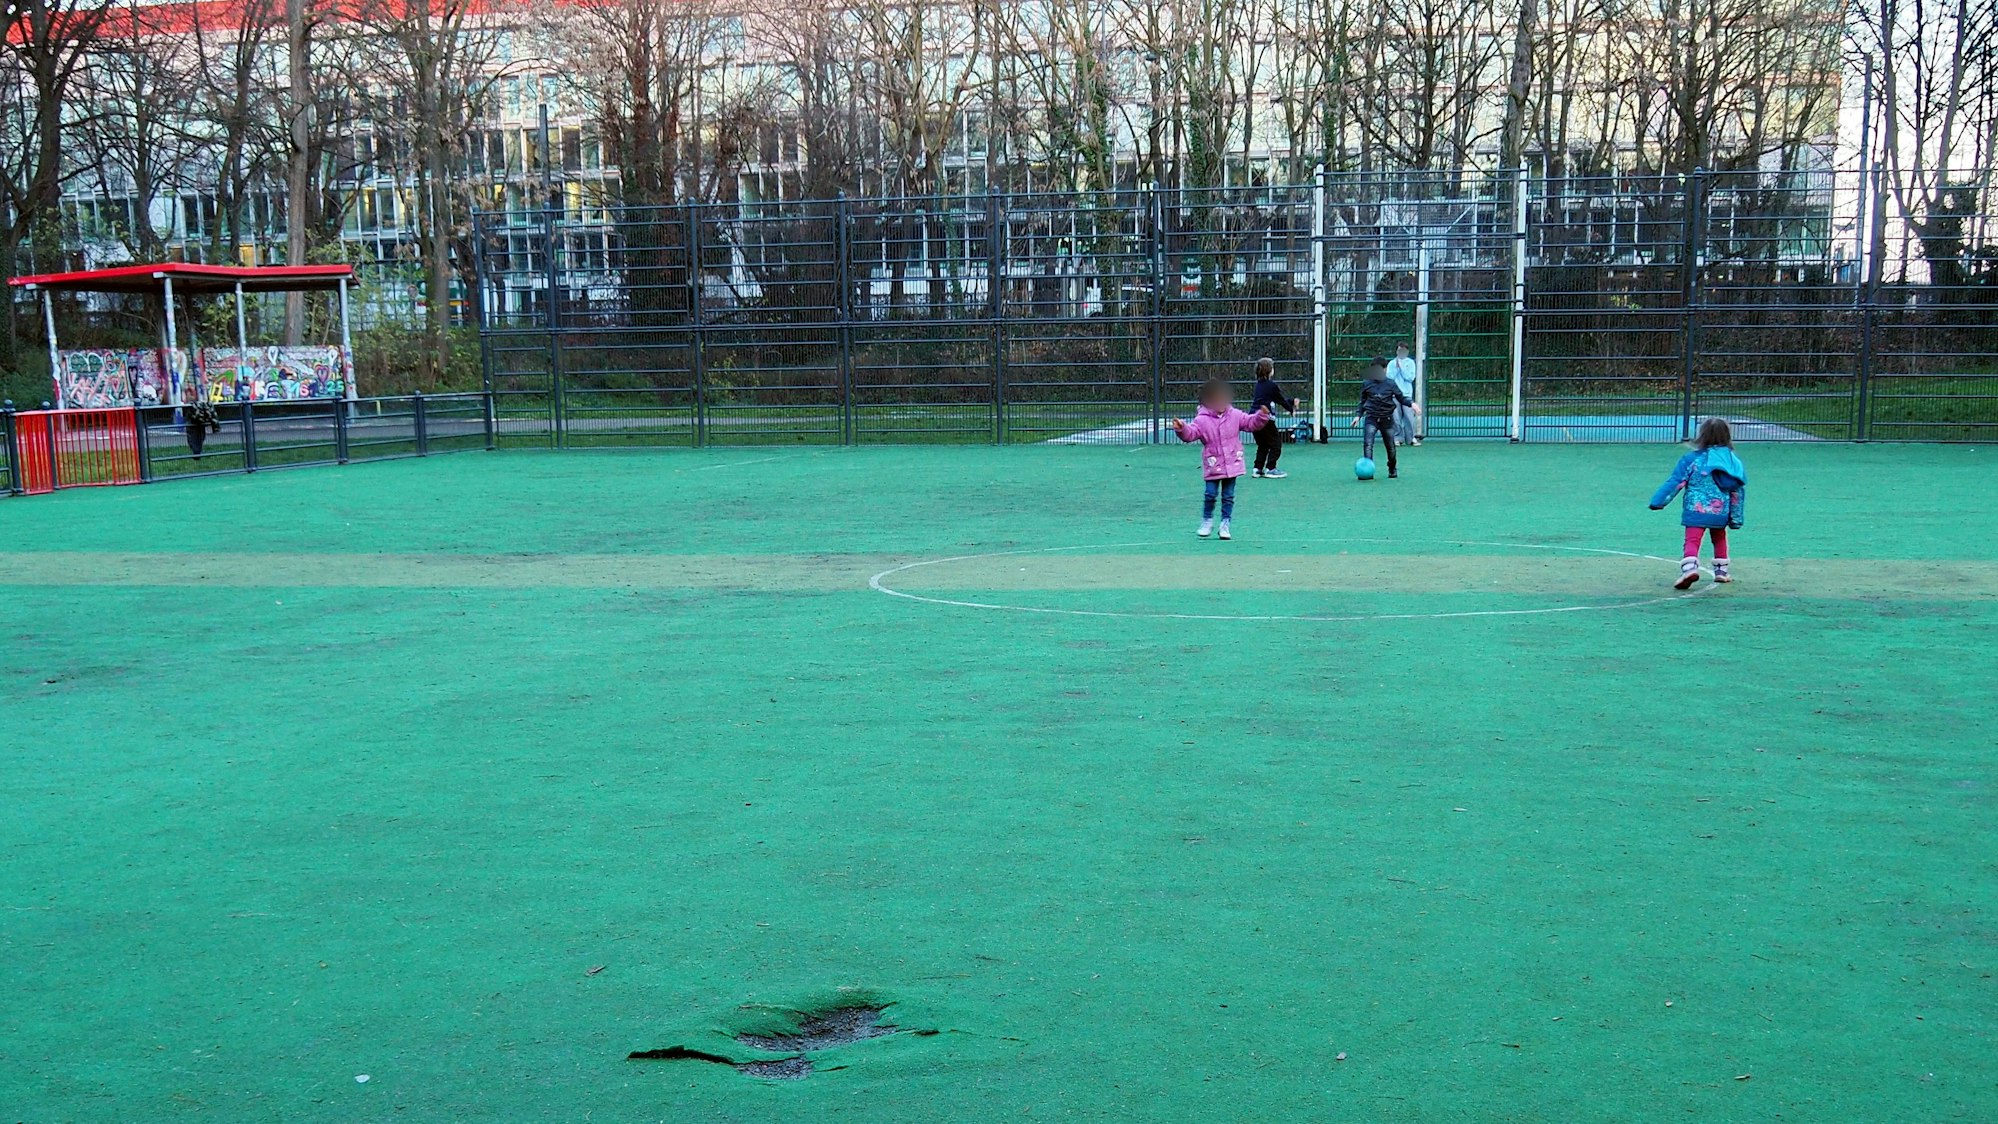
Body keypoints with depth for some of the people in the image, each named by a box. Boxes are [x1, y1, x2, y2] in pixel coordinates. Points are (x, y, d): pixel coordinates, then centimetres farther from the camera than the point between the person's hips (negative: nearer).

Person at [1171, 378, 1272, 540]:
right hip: (1213, 465, -2)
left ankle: (1225, 524, 14)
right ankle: (1207, 521, 18)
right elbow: (1190, 433, -17)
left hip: (1232, 465, 2)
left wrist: (1261, 416, -9)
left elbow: (1251, 422, 9)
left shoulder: (1235, 416, 4)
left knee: (1228, 496, 6)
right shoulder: (1202, 420, -6)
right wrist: (1182, 428, -37)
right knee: (1211, 494, -2)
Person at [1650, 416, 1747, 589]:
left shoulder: (1692, 459, -4)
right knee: (1720, 538, 27)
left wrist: (1659, 501, -1)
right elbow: (1738, 491, 10)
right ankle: (1722, 570, 33)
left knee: (1692, 540, -11)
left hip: (1696, 510, -4)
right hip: (1720, 512, 4)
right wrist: (1736, 518, 17)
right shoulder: (1733, 461, 6)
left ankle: (1690, 566, -35)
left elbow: (1675, 482, -6)